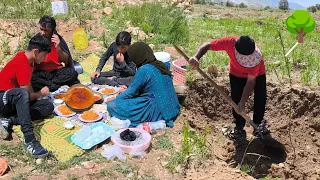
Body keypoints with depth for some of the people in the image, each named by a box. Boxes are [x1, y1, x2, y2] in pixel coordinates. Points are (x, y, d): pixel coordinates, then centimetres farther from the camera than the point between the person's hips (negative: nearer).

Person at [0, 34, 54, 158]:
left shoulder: (25, 57, 6)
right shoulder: (22, 65, -22)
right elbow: (28, 94, -18)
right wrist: (41, 93, 1)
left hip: (16, 102, 9)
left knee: (48, 106, -9)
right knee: (22, 94, -42)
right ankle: (29, 140, -49)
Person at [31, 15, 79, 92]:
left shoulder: (58, 39, -1)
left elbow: (66, 62, -5)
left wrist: (58, 48, -21)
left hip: (57, 72, 1)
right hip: (41, 73, 0)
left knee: (72, 73, -27)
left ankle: (46, 87, -20)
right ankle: (61, 88, -24)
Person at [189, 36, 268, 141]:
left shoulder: (256, 57, -41)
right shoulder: (229, 43, -40)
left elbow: (251, 81, -32)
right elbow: (207, 46, -28)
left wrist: (243, 102, -31)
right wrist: (196, 57, -48)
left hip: (258, 74, -1)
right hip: (237, 74, 1)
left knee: (260, 99, 7)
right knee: (236, 100, -1)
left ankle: (258, 124, 33)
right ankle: (239, 127, 17)